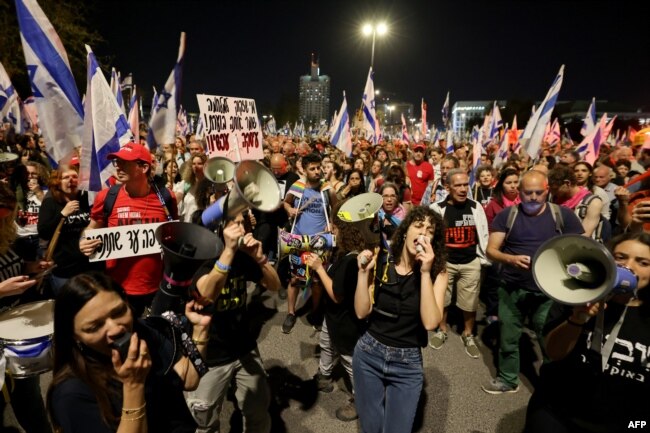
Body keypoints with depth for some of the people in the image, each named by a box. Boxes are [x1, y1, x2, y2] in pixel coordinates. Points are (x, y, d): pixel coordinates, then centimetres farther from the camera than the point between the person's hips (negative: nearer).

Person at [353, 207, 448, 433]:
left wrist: (425, 272, -25)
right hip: (368, 354, 1)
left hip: (408, 363, -1)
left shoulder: (437, 273, -9)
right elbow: (362, 312, -8)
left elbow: (430, 322, -21)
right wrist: (363, 272, -18)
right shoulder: (380, 264, -6)